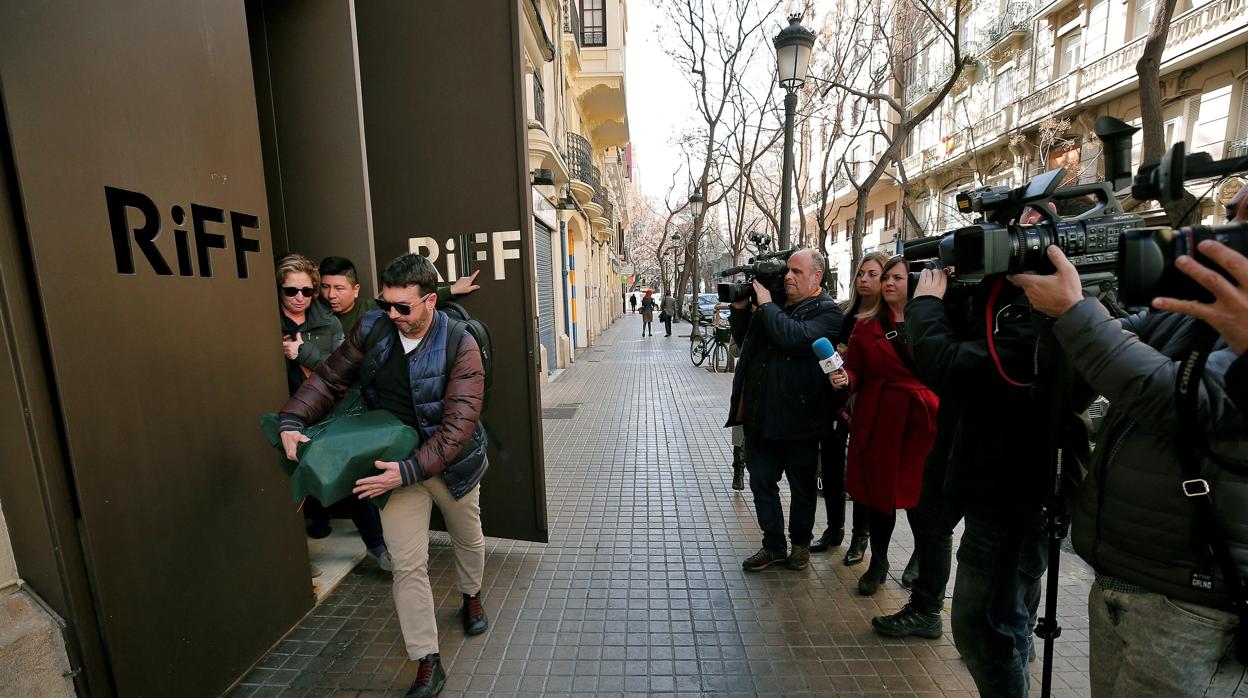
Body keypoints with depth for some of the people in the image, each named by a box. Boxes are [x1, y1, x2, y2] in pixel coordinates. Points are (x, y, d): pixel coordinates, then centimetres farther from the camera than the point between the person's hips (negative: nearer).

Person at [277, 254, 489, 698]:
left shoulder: (459, 345, -24)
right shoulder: (372, 330, -11)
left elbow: (458, 424, -29)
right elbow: (330, 378, -1)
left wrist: (410, 471, -35)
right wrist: (292, 419, -17)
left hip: (450, 462, -1)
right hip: (395, 464, 2)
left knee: (468, 539, 23)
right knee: (408, 565, 1)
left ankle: (471, 598, 55)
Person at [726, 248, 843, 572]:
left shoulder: (827, 310, -7)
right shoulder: (775, 302, 11)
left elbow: (797, 338, -27)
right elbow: (745, 343, 17)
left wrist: (766, 305, -17)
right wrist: (740, 310, 3)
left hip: (797, 416, -5)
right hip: (760, 412, 6)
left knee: (802, 486, 14)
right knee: (761, 482, 13)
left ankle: (800, 543, 36)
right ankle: (773, 546, 30)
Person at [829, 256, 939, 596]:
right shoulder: (866, 327, 4)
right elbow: (855, 372, 4)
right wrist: (844, 378, -16)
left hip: (923, 421, 0)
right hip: (878, 421, 1)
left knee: (920, 492, 10)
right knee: (879, 493, 10)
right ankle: (878, 562, 30)